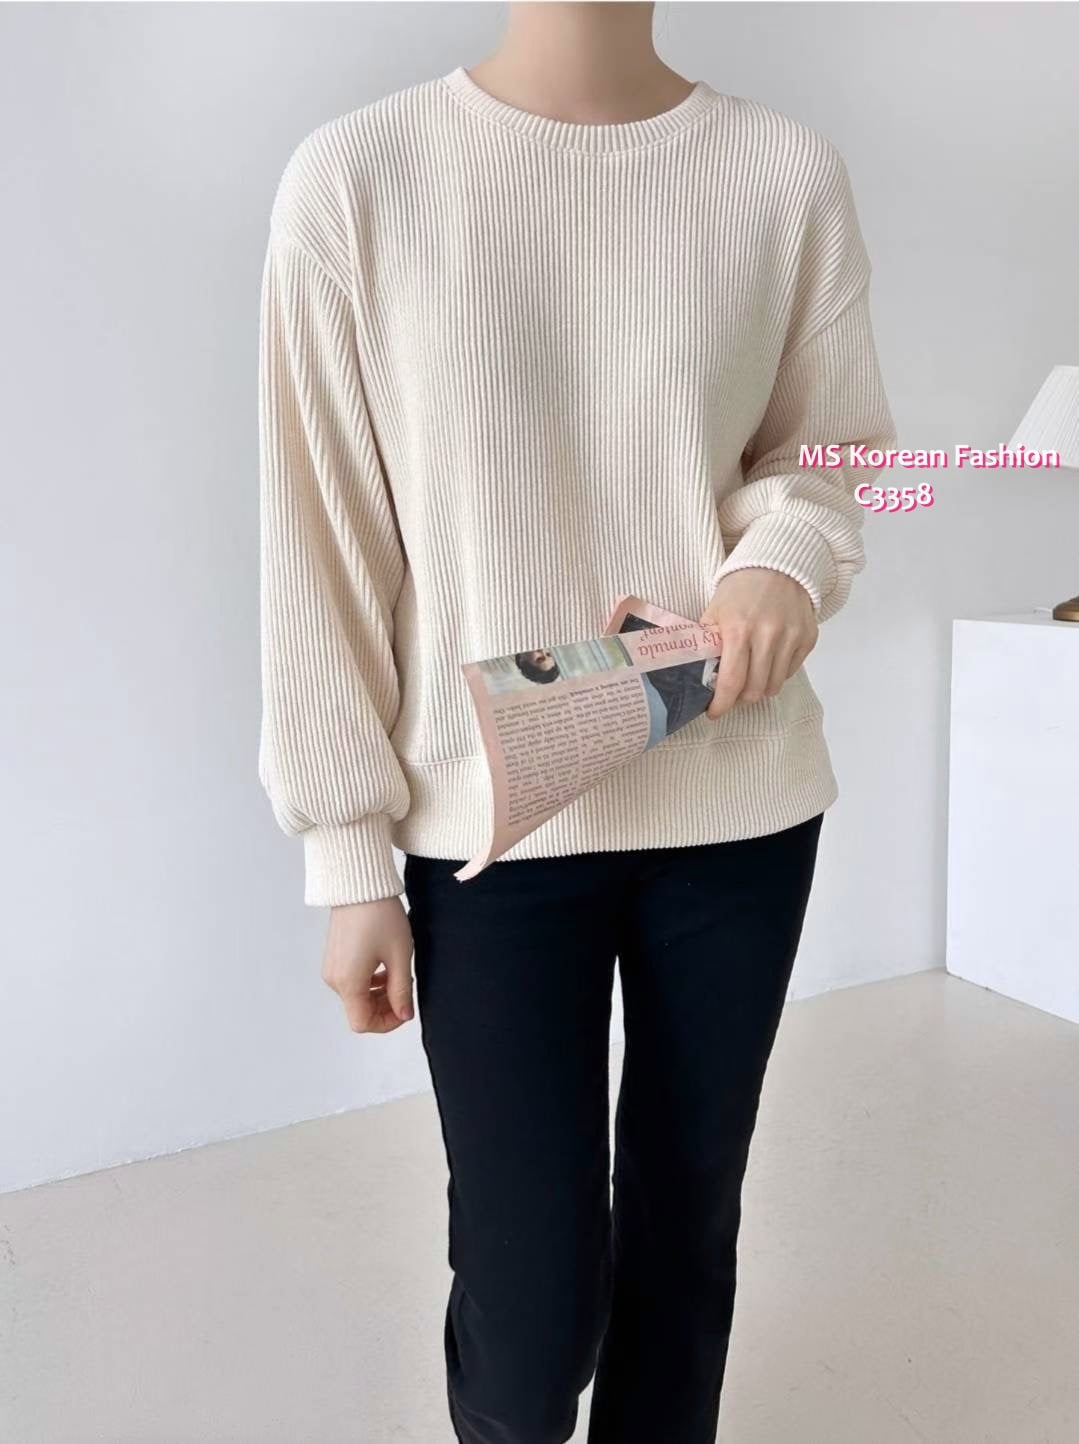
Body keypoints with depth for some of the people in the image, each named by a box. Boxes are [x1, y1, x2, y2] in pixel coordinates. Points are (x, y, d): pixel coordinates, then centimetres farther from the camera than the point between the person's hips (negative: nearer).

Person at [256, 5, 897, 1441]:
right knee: (530, 1300, 5)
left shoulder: (789, 169, 1)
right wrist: (349, 849, -4)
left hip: (740, 804, 3)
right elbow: (319, 541, -3)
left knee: (688, 1224, 15)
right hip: (490, 825, -2)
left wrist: (788, 555, -12)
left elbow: (838, 444, 12)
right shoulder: (354, 176, -4)